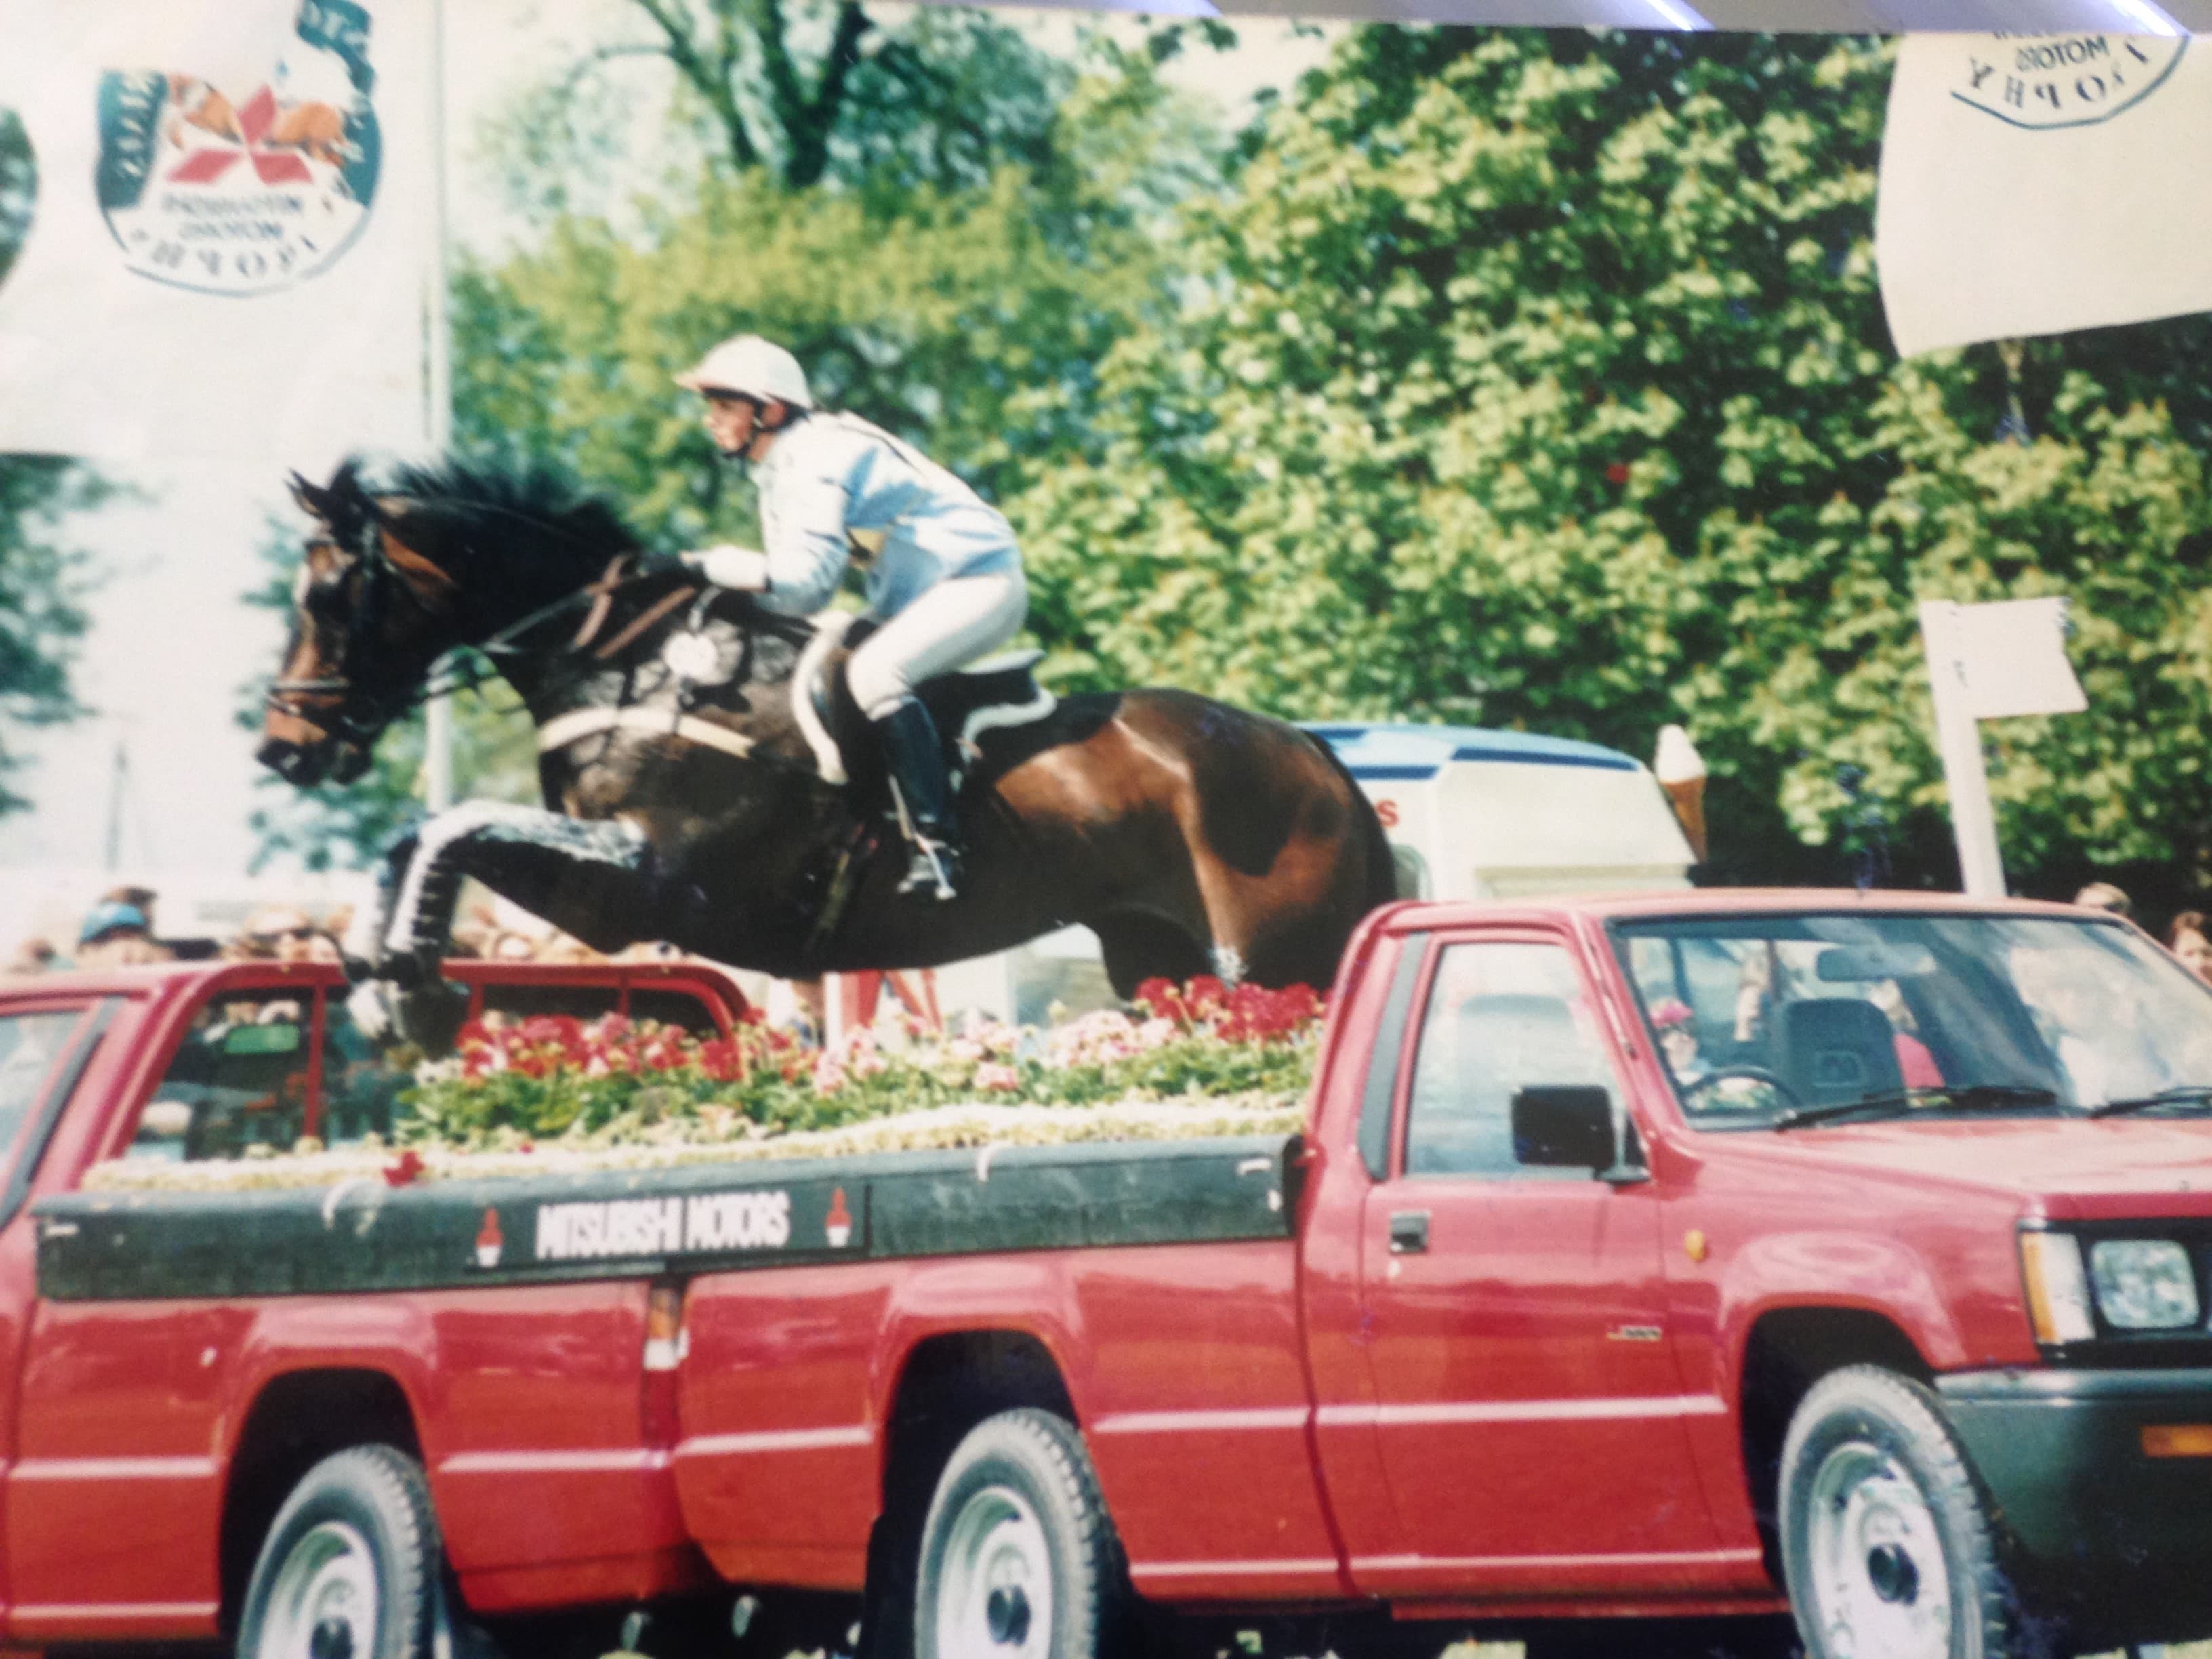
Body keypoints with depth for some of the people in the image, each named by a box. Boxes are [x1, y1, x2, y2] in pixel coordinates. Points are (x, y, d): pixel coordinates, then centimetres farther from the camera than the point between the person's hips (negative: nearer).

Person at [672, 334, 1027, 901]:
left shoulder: (816, 462, -20)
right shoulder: (781, 472, 11)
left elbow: (805, 584, -27)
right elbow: (787, 585, 7)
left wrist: (709, 567, -26)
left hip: (981, 581, -11)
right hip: (916, 597, 11)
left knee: (873, 673, -32)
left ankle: (933, 841, -34)